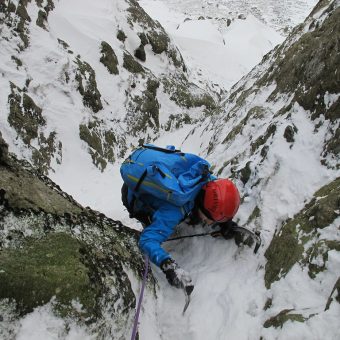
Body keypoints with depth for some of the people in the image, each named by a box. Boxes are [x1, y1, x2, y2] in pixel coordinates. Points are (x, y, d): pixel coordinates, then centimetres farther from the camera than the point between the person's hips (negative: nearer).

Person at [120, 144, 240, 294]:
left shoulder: (209, 181, -28)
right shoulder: (176, 209, -47)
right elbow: (148, 240, -54)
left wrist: (226, 220, -16)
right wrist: (168, 265, -69)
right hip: (134, 196, -5)